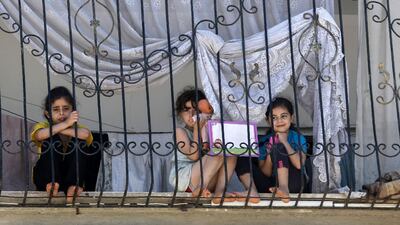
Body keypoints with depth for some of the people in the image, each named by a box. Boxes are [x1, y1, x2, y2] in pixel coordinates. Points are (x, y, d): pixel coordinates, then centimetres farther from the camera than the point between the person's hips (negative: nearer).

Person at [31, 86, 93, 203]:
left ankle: (72, 186, -30)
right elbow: (40, 135, -30)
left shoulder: (77, 128, -1)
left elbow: (86, 134, -28)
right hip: (46, 176, -1)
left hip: (70, 175, 1)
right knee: (52, 138, -21)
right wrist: (65, 124, -37)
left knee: (79, 141, -20)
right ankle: (52, 184, -33)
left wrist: (57, 129, -25)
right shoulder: (43, 126, -2)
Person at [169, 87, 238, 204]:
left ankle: (219, 192, -26)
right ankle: (200, 189, -27)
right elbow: (194, 155, -14)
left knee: (231, 155, -12)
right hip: (183, 178, -6)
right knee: (218, 154, -20)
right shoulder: (180, 131, -2)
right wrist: (197, 129, -12)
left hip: (207, 180, 6)